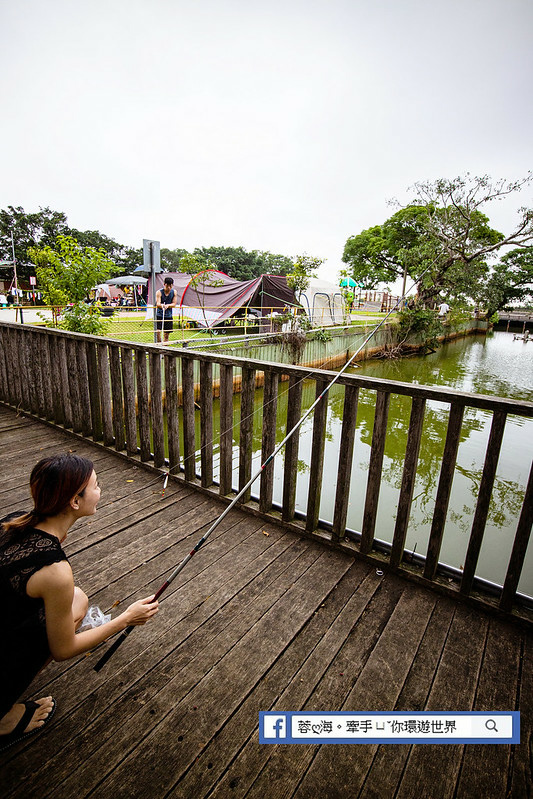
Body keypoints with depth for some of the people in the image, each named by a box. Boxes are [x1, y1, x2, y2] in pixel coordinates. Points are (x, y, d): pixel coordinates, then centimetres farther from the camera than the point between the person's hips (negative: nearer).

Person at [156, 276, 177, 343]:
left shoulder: (174, 292, 3)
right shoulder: (159, 292, -5)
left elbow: (174, 304, 0)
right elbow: (158, 303, -16)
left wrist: (167, 305, -21)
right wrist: (162, 305, -40)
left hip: (169, 316, 3)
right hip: (159, 315, -3)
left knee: (166, 334, 7)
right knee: (158, 331, -17)